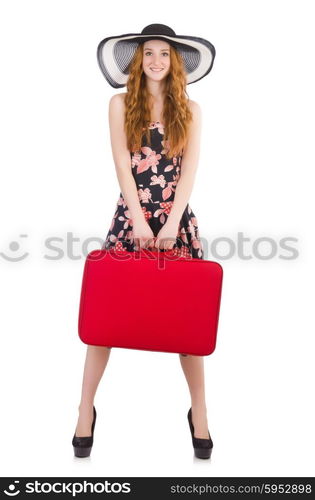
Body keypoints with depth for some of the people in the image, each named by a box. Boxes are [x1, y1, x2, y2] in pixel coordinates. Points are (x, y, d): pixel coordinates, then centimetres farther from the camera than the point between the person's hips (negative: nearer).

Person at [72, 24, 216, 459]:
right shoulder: (121, 104, 6)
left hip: (178, 218, 1)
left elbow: (189, 170, 0)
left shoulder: (190, 110, 9)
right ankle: (87, 408, 11)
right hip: (131, 215, 0)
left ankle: (199, 411, 15)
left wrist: (171, 224, -11)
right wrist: (140, 219, -12)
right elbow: (123, 165, -2)